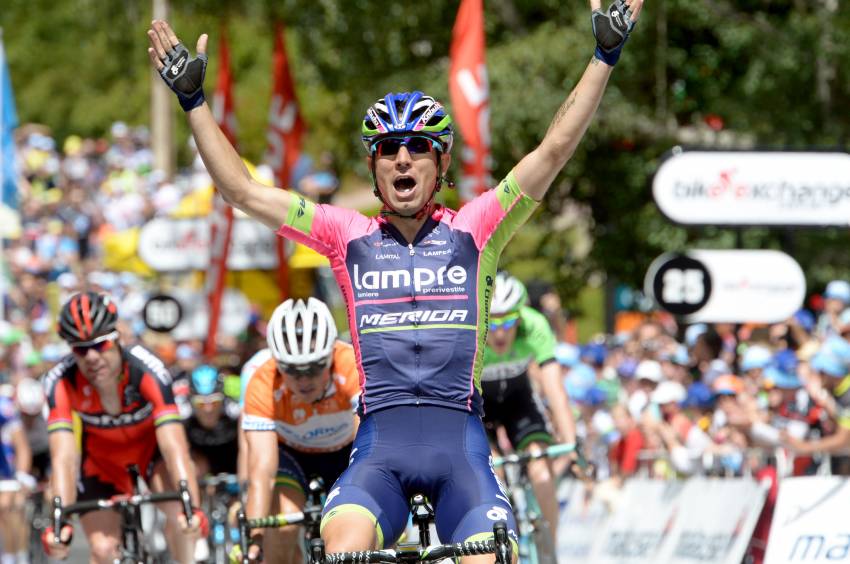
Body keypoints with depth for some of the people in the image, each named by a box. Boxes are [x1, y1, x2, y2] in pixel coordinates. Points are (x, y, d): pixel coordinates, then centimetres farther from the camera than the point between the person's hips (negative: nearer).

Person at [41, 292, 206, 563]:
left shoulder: (147, 370, -36)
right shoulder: (61, 382, -32)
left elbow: (174, 446, -43)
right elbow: (63, 457, -38)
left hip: (150, 442, -1)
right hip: (99, 456, 1)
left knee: (178, 510, -29)